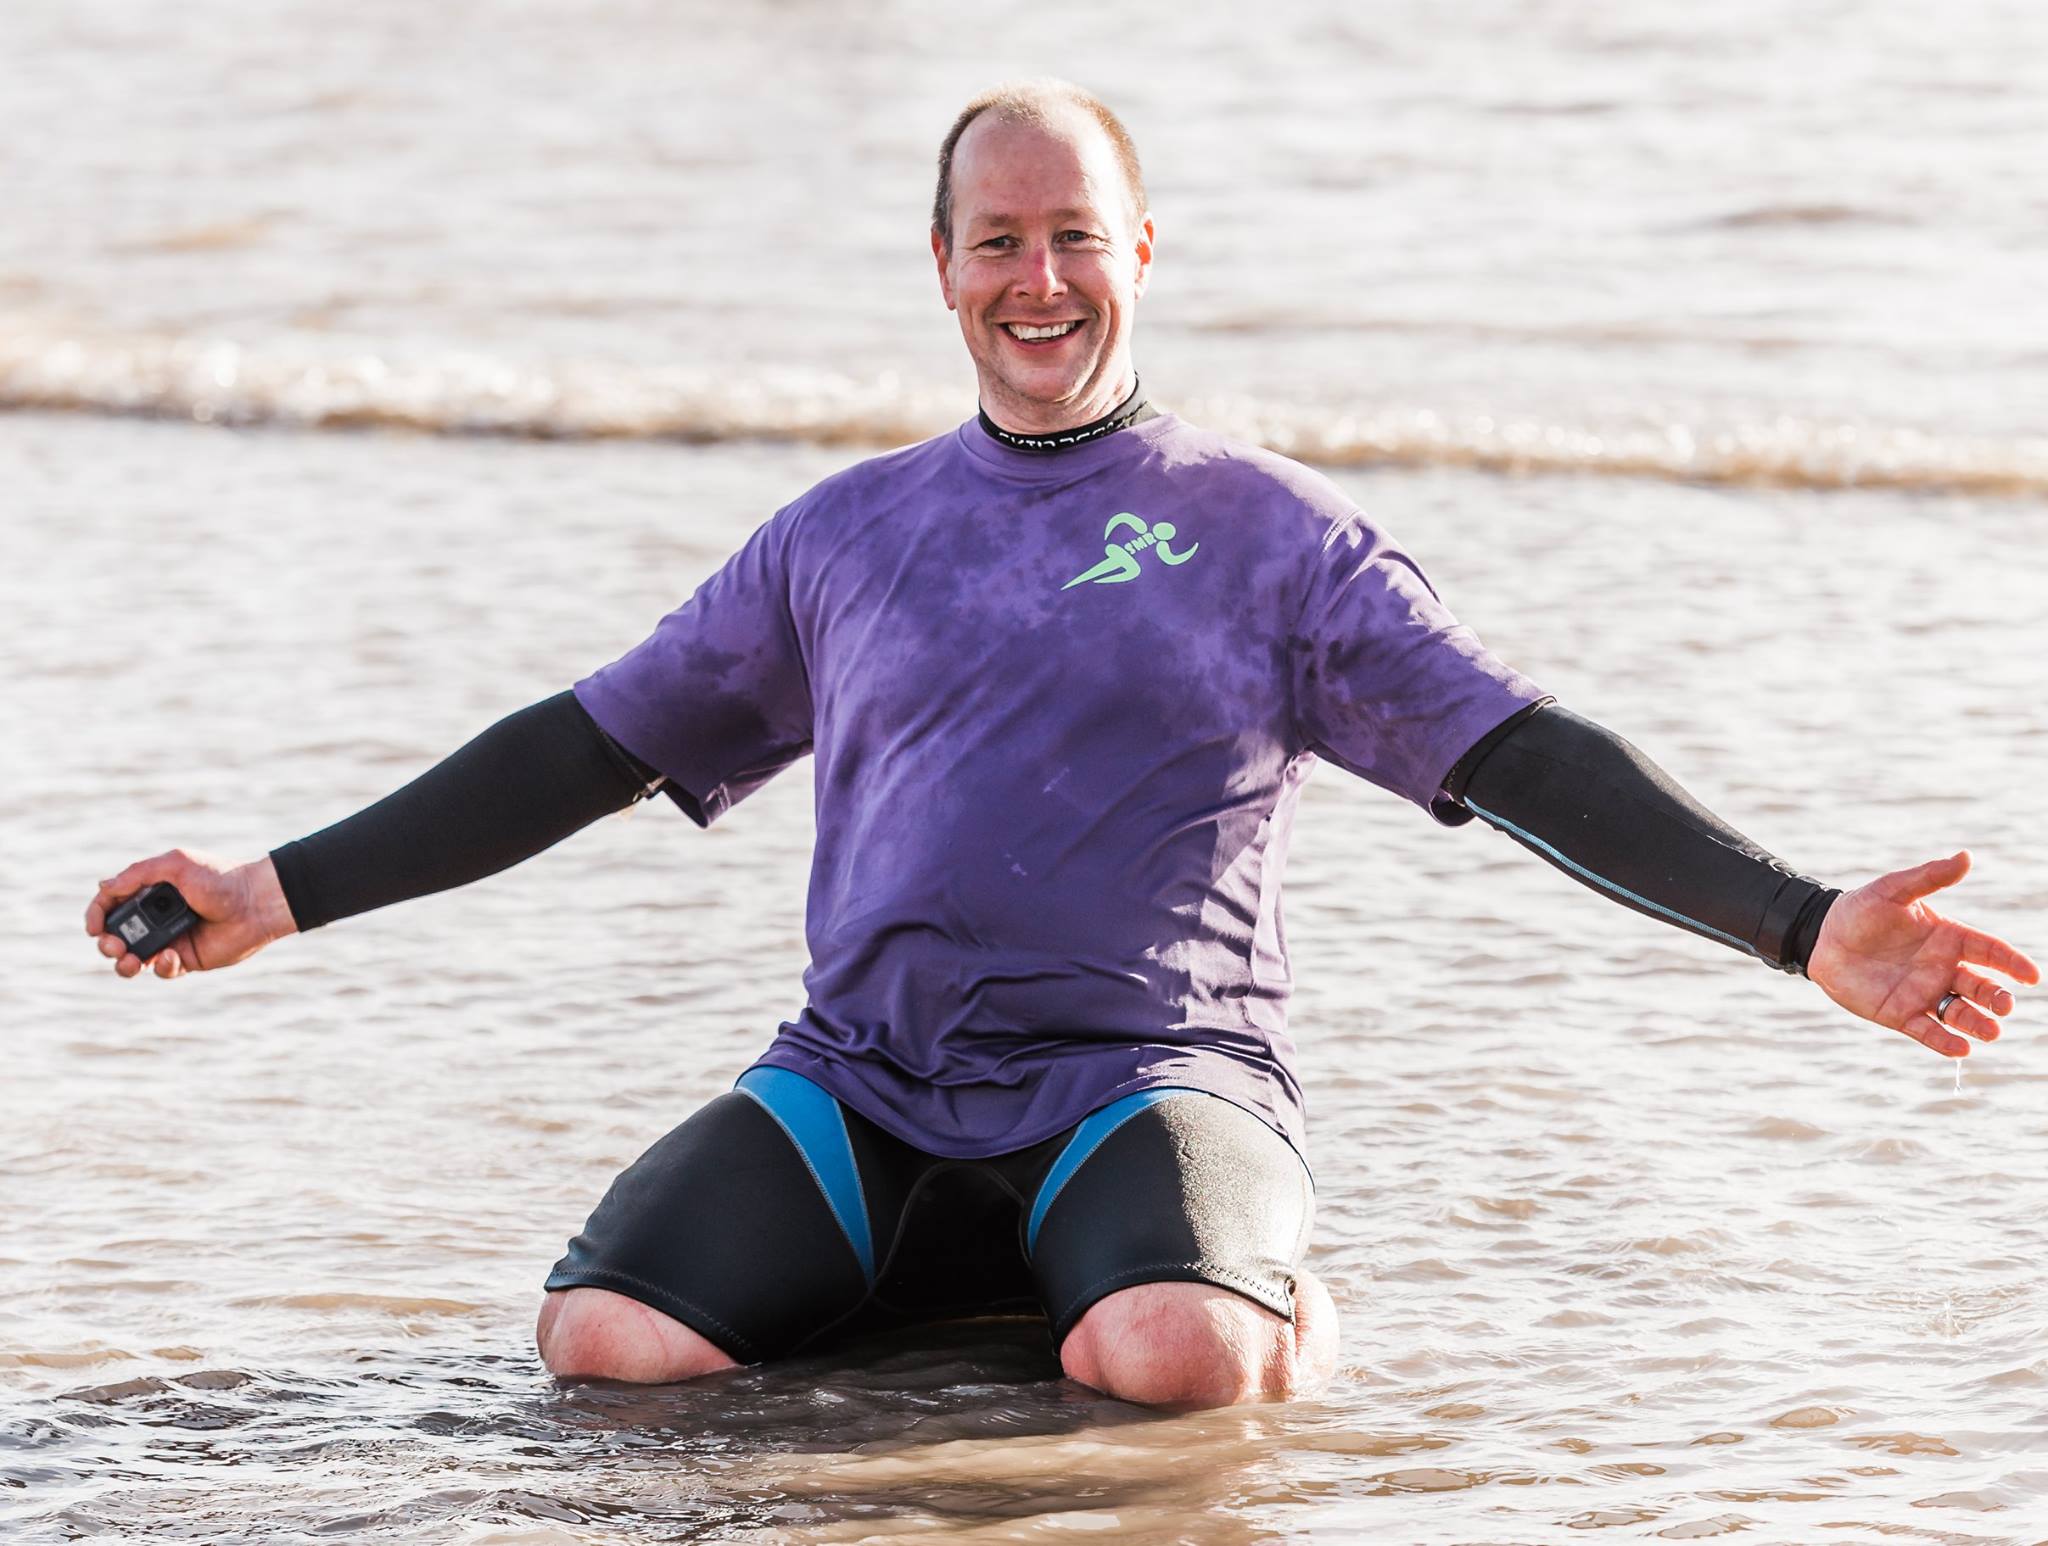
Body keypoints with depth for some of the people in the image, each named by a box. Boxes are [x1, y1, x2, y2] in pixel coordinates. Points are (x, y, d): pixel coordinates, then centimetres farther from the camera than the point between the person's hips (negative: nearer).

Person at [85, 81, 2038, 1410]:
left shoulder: (1269, 530, 9)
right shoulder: (846, 531, 18)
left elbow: (1525, 759, 2)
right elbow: (584, 748, 22)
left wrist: (1804, 928, -11)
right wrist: (280, 893, 16)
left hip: (1150, 1074, -3)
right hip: (858, 1091, 3)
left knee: (1180, 1364, -36)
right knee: (605, 1341, -23)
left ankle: (1271, 1291, 2)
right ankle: (936, 1294, 7)